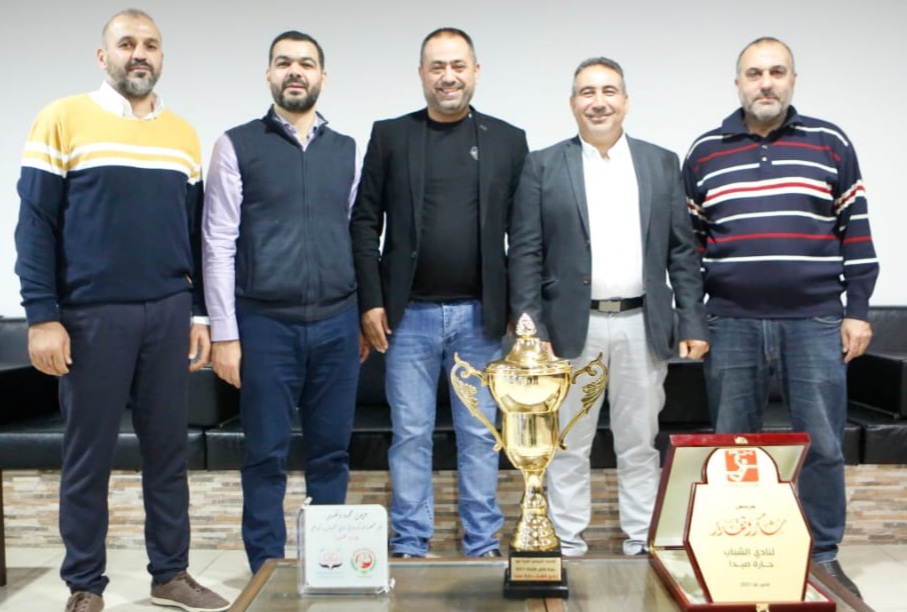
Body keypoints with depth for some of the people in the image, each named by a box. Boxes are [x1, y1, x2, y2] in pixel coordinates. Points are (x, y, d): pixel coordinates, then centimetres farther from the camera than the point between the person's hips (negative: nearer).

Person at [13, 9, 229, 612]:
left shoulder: (184, 135, 10)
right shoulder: (62, 121, -1)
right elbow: (36, 224, -4)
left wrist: (199, 313, 9)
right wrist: (42, 317, -10)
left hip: (169, 314, 4)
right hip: (91, 315, -3)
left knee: (169, 449, 9)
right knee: (89, 455, 6)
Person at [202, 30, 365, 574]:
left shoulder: (347, 151, 10)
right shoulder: (237, 146, 1)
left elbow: (359, 238, 13)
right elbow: (218, 245, -2)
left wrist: (363, 318, 9)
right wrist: (225, 334, -6)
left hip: (337, 324, 3)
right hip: (265, 324, -2)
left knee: (332, 453, 9)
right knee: (267, 457, 5)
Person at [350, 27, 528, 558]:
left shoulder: (508, 140, 6)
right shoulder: (390, 136, 4)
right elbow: (365, 223, 3)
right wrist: (371, 302, -3)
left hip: (481, 315, 0)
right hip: (410, 314, 0)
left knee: (479, 434, 8)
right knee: (410, 434, 7)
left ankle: (484, 546, 20)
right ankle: (411, 545, 19)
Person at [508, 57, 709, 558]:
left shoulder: (662, 163, 9)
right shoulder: (543, 166, 2)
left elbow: (682, 251, 8)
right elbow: (525, 253, -1)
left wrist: (692, 324, 2)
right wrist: (529, 329, -8)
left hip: (643, 327, 2)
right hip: (572, 326, -1)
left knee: (640, 445, 10)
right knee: (568, 446, 7)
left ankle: (642, 542, 23)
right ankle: (568, 543, 20)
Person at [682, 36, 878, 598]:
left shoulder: (830, 144, 4)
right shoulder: (704, 153, 7)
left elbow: (855, 231, 6)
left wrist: (858, 310, 1)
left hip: (815, 322, 0)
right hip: (732, 325, 1)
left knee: (822, 445, 4)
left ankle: (824, 557, 20)